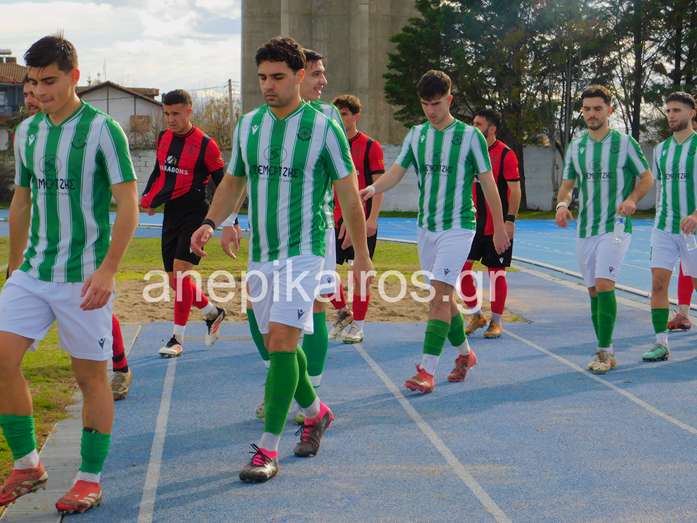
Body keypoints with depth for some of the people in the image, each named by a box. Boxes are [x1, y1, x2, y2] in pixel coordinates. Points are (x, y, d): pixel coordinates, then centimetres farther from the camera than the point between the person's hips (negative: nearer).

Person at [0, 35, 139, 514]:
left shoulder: (102, 129, -9)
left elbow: (129, 204, -11)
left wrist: (107, 270, -18)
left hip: (84, 277, -6)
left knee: (91, 376, 3)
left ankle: (91, 479, 17)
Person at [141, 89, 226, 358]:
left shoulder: (205, 144, -11)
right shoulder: (163, 138, 8)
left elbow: (223, 182, -6)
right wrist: (147, 199, 5)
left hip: (195, 212, -7)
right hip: (171, 213, 7)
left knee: (181, 272, -16)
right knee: (174, 279, 9)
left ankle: (177, 338, -8)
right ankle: (213, 313, 32)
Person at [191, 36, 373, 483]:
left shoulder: (323, 127, -7)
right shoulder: (248, 125, 8)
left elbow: (349, 195, -3)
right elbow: (233, 182, 18)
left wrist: (362, 256, -1)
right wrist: (210, 223, 1)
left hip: (303, 251, -6)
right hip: (261, 253, 6)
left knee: (281, 340, -15)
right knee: (278, 343, 13)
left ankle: (268, 448, -10)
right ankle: (316, 412, 37)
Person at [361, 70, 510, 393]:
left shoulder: (470, 135, -6)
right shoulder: (417, 134, 7)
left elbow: (488, 182, -3)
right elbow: (397, 171, 2)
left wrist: (499, 227, -1)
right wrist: (373, 188, -19)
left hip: (457, 227, -6)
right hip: (426, 226, 6)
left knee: (439, 295, -14)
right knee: (441, 296, 13)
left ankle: (427, 371, -13)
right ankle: (465, 353, 32)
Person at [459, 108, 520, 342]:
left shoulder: (506, 154, -9)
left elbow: (515, 190, -11)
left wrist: (510, 220, -16)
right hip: (473, 222, 6)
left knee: (496, 271, 2)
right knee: (462, 265, 0)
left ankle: (496, 321, 13)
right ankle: (476, 316, 15)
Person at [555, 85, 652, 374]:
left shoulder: (625, 142, -3)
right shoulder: (575, 146, 8)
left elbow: (646, 177, 3)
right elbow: (567, 184, 12)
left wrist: (632, 199, -17)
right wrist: (562, 204, -10)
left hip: (615, 227, -5)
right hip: (584, 229, 5)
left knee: (603, 284, -18)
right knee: (594, 291, 8)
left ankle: (605, 352, -11)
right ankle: (605, 352, 18)